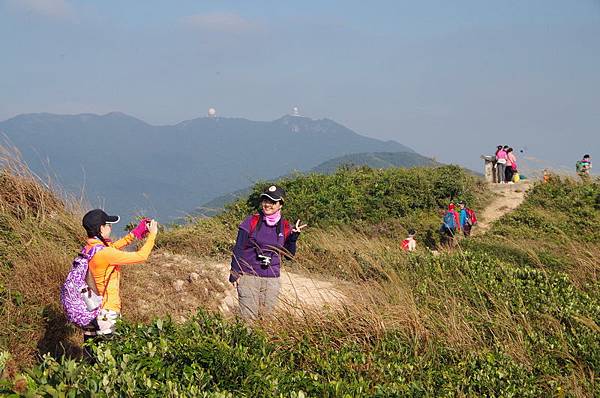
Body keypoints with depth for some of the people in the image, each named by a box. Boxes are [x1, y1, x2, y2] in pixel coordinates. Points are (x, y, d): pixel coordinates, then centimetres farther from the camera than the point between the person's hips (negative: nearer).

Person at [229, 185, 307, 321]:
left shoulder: (285, 227, 6)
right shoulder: (251, 222, -2)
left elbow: (289, 255, 9)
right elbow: (238, 249, 0)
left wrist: (293, 237, -6)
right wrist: (234, 273, -5)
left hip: (272, 280, 3)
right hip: (248, 277, -3)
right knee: (249, 318, -8)